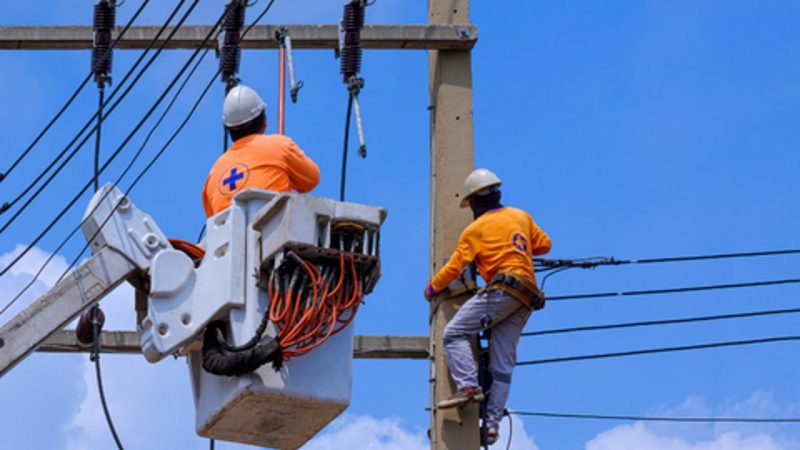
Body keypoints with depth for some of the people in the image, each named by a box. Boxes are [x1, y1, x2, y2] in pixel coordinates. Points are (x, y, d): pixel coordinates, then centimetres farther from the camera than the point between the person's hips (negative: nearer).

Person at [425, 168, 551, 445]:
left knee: (454, 333, -7)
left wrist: (432, 288, 18)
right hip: (526, 300, 7)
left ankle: (469, 387, -24)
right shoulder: (521, 217, 20)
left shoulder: (476, 230, 3)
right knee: (503, 364, 5)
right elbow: (544, 244, 27)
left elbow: (454, 267, 3)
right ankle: (492, 422, 1)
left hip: (502, 289, -7)